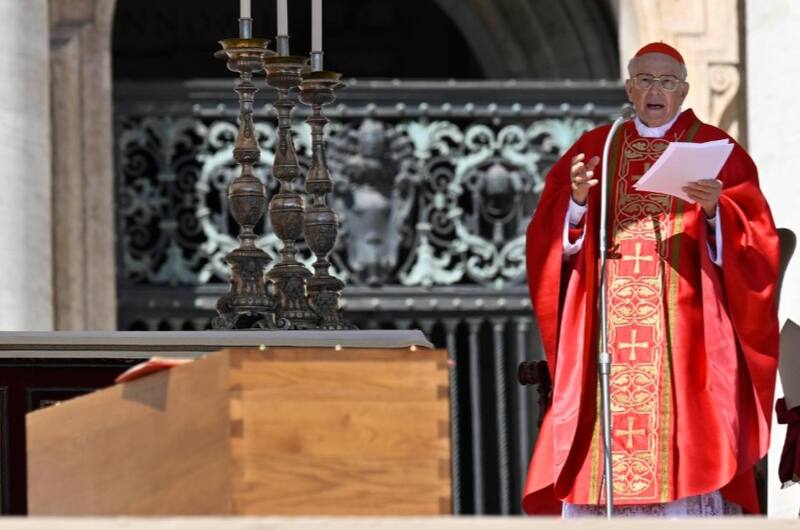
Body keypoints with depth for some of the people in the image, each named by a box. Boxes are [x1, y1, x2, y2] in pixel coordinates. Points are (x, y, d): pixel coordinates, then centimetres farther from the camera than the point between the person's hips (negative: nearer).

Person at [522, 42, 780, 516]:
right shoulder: (595, 150, 14)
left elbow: (757, 238, -2)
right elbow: (549, 237, 6)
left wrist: (715, 210, -22)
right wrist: (577, 200, -14)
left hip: (684, 331, -2)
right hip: (607, 333, 2)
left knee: (683, 439, -11)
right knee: (604, 457, -4)